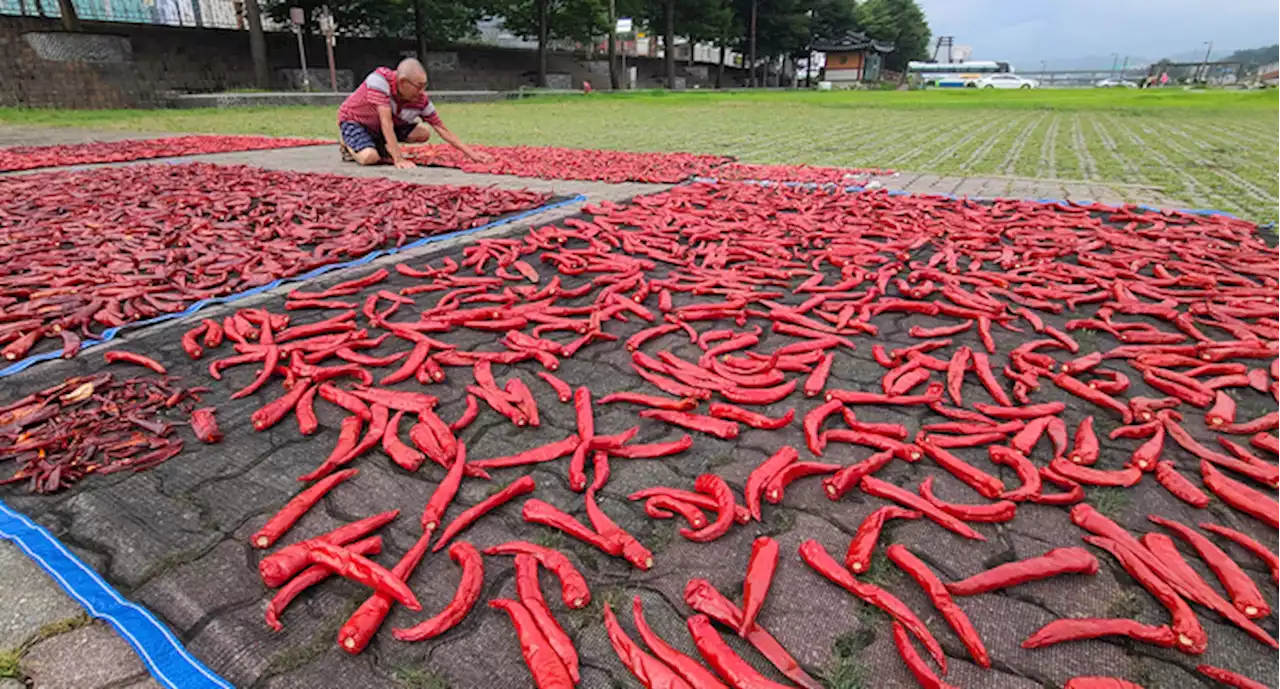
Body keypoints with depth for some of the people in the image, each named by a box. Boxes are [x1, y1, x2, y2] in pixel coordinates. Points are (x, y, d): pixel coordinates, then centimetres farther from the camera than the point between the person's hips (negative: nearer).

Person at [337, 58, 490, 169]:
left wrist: (471, 153, -18)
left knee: (424, 132, -12)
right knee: (370, 157, -32)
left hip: (379, 127, 5)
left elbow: (443, 130, -13)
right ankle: (349, 145, 5)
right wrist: (399, 159, -42)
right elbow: (386, 122, -38)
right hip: (354, 120, -5)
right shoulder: (380, 78, -34)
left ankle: (381, 145, 8)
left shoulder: (421, 100, -20)